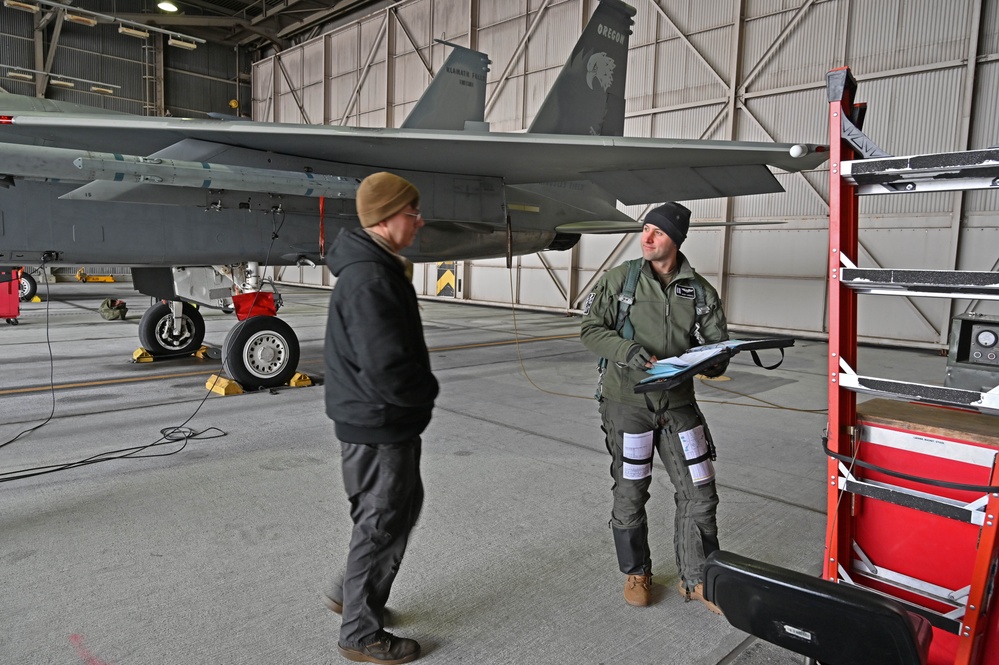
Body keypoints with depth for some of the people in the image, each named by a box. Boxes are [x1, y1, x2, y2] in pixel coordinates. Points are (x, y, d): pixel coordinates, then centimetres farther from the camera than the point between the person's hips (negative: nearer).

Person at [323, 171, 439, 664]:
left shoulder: (378, 267, 9)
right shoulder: (370, 280, -25)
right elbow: (387, 369, -31)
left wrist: (419, 390, 7)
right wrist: (427, 391, -13)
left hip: (386, 420, 10)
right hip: (377, 426, -10)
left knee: (404, 505, 24)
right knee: (381, 524, 5)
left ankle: (352, 592, 41)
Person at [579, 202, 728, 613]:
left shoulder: (700, 292, 2)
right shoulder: (620, 279, -3)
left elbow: (718, 351, 5)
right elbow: (590, 328, -4)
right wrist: (627, 351, -22)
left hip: (678, 404, 2)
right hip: (628, 402, -2)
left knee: (699, 495, 7)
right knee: (629, 496, 9)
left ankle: (696, 580, 28)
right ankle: (636, 573, 33)